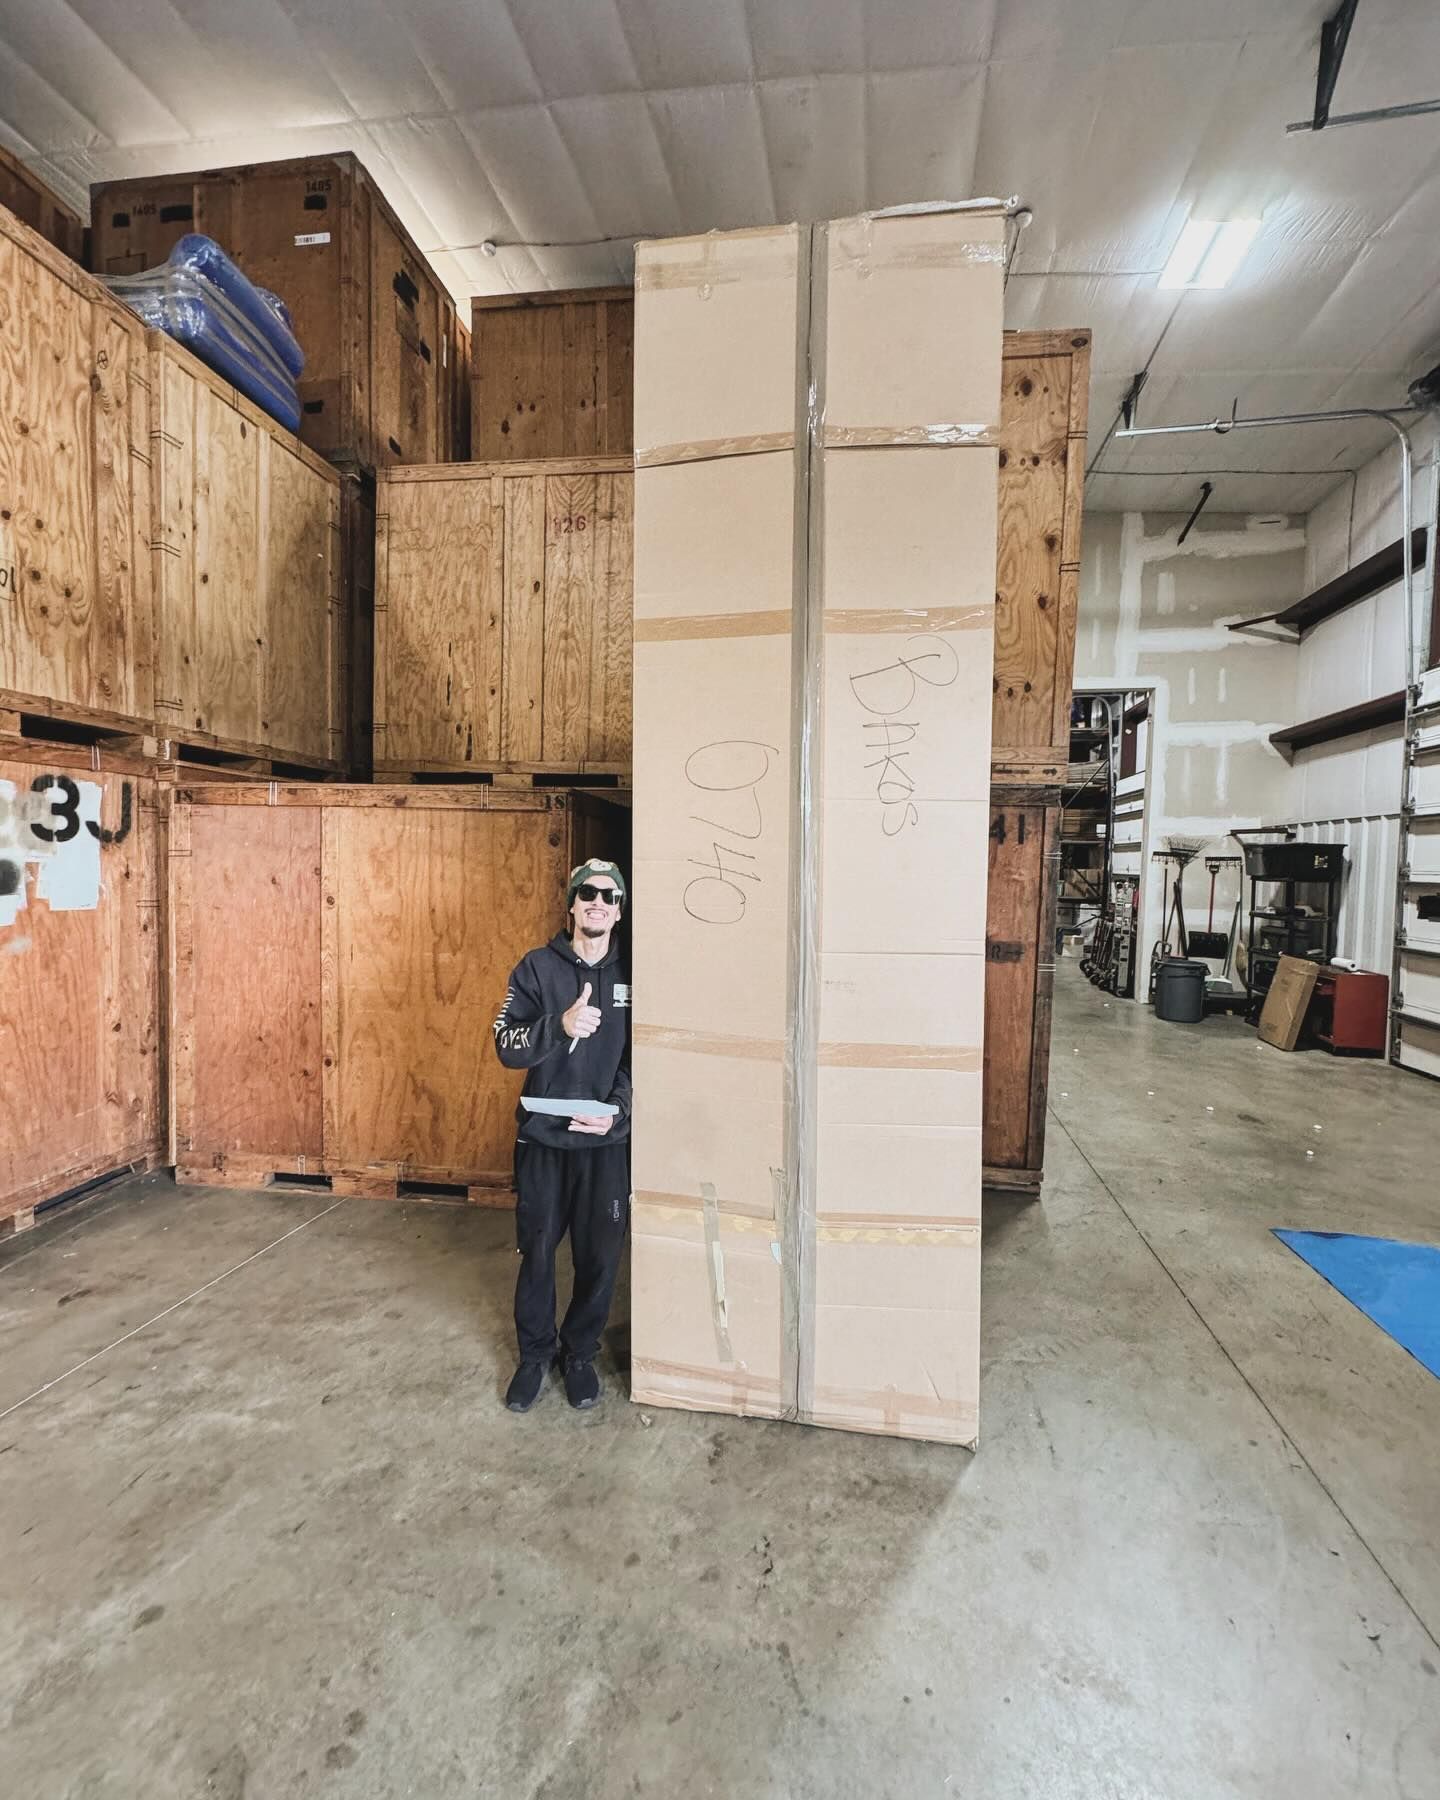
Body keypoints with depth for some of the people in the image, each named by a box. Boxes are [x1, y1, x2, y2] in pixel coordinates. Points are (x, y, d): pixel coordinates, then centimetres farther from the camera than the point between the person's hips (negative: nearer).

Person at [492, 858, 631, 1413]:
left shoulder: (630, 975, 0)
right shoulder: (537, 967, -3)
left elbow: (639, 1056, 0)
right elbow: (507, 1046, -10)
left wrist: (619, 1109, -16)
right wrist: (560, 1025, -27)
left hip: (607, 1142, 1)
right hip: (542, 1137, 0)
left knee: (599, 1257, 11)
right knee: (537, 1251, 12)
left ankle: (580, 1354, 34)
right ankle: (535, 1355, 35)